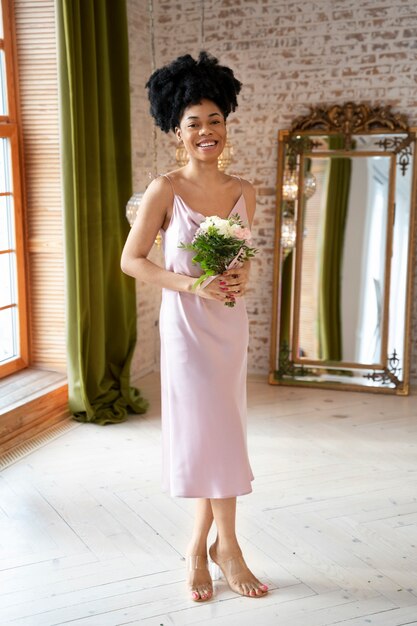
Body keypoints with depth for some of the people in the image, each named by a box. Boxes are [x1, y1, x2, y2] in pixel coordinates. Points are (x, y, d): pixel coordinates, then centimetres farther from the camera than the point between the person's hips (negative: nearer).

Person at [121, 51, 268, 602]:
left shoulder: (244, 192, 5)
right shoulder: (165, 190, -9)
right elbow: (131, 260, -7)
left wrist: (244, 276, -6)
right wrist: (191, 283, -18)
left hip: (231, 323, 5)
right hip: (187, 324, -4)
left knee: (215, 433, 9)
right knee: (215, 433, -2)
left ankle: (200, 546, 25)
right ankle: (226, 545, 17)